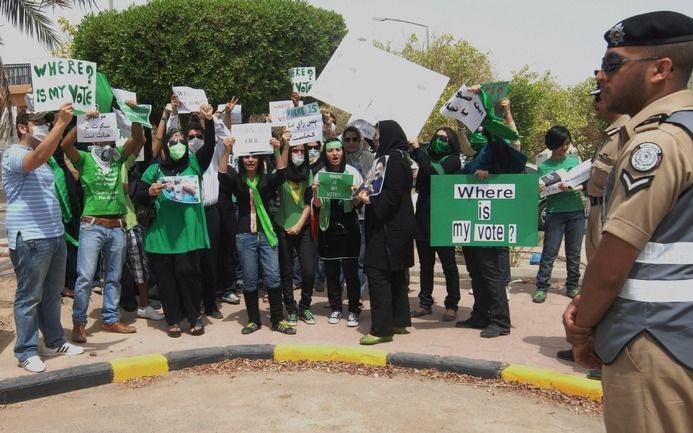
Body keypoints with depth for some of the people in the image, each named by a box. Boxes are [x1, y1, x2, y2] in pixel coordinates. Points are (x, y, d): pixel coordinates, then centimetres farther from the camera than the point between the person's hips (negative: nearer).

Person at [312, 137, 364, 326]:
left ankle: (353, 310, 10)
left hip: (349, 227, -2)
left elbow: (358, 204, 0)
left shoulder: (352, 172, 0)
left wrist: (354, 194, -21)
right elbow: (317, 206, 2)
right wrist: (315, 192, -17)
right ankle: (335, 308, 22)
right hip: (328, 228, 2)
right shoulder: (320, 175, 5)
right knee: (331, 271, 9)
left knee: (351, 270, -2)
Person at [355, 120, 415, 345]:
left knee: (377, 273, -8)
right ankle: (399, 321, 23)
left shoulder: (392, 159, -15)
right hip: (398, 225, 11)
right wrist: (368, 193, 8)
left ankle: (382, 328, -4)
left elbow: (392, 195, -24)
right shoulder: (398, 157, 16)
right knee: (395, 273, 15)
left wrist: (370, 200, -14)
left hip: (388, 227, -11)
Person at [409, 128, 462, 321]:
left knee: (448, 265, 3)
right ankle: (425, 302, 21)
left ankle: (452, 305, 11)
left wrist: (418, 150, -13)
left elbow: (433, 172, -19)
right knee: (425, 265, 12)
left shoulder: (452, 160, -4)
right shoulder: (428, 156, 12)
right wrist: (413, 149, -8)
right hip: (423, 218, 5)